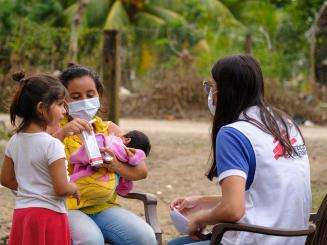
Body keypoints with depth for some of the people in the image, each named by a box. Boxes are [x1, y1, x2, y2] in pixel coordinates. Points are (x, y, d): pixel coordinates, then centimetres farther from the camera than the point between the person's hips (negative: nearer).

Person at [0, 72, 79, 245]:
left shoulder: (14, 141, 4)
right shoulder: (52, 145, -17)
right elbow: (61, 188, -17)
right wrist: (74, 189, 3)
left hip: (21, 212, 7)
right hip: (49, 214, -7)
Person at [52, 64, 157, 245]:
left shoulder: (109, 129, 15)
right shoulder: (56, 128, 4)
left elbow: (141, 171, 11)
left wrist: (116, 165, -9)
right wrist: (62, 133, -29)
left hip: (105, 207, 4)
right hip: (68, 208, -4)